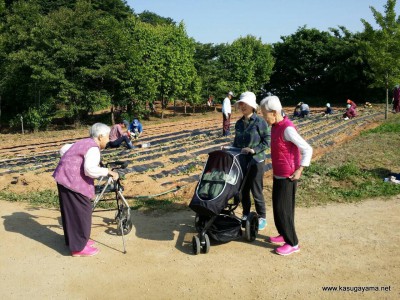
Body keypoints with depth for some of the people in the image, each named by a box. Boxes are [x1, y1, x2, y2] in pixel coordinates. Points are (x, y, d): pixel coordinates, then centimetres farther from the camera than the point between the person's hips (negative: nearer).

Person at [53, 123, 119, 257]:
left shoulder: (83, 143, 15)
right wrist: (108, 172, -23)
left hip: (64, 178, 10)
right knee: (81, 211, -2)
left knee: (71, 211, 19)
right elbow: (90, 169, -30)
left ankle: (73, 240, 33)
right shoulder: (93, 148, -15)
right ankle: (79, 247, 6)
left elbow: (63, 150, 26)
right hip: (72, 181, -10)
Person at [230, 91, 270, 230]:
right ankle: (245, 215, 29)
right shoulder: (239, 123, 7)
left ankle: (262, 218, 18)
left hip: (256, 161, -5)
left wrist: (253, 150, -20)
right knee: (243, 189, 13)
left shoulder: (259, 122, -11)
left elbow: (267, 141, -12)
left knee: (256, 191, 1)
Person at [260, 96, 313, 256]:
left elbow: (307, 149, -20)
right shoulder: (275, 126, 7)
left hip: (287, 176, -9)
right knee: (278, 207, 17)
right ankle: (284, 234, 32)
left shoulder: (287, 128, -21)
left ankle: (292, 243, 9)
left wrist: (299, 170, -20)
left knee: (283, 209, -3)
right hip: (278, 175, 9)